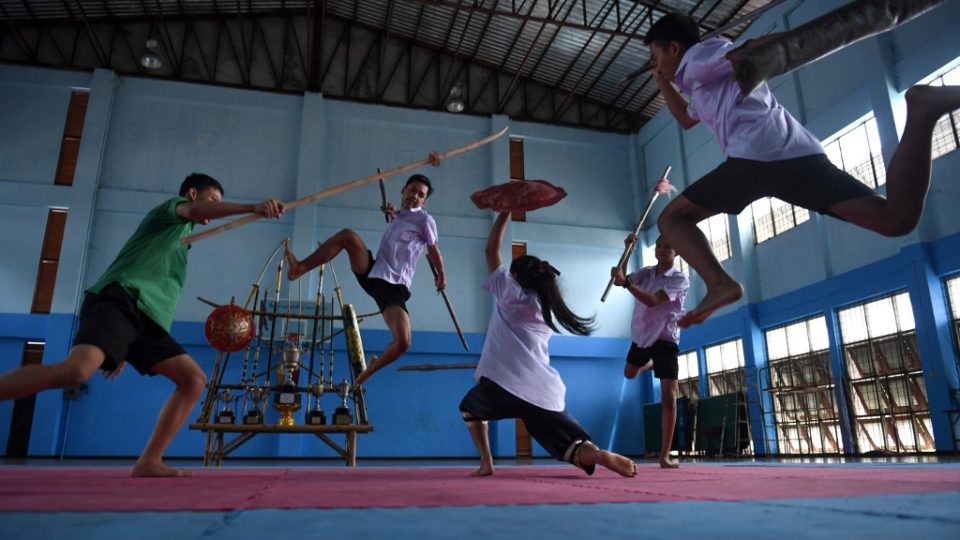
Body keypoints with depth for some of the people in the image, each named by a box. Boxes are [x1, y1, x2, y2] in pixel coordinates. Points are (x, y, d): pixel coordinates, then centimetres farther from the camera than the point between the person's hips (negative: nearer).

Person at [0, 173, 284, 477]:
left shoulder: (180, 237, 34)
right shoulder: (171, 207, 14)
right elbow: (196, 210, -13)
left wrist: (124, 351, 28)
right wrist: (254, 208, -28)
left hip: (144, 318, 9)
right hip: (119, 300, -9)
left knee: (195, 379, 0)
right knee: (76, 370, -33)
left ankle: (148, 462, -1)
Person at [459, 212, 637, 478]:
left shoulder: (510, 292, 10)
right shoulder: (547, 310, 24)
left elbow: (491, 250, 17)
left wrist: (505, 212, 22)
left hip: (502, 384, -3)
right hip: (545, 392, 4)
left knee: (469, 407, 28)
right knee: (576, 447, -1)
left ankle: (486, 463, 11)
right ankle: (602, 455, -35)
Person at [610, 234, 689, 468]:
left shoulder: (680, 279, -18)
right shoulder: (646, 272, 1)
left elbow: (652, 301, -31)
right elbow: (621, 279, -13)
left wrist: (625, 282, -40)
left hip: (665, 339, -6)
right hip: (641, 335, 6)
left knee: (669, 396, -13)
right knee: (629, 373, 28)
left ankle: (665, 455, -8)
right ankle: (652, 363, 64)